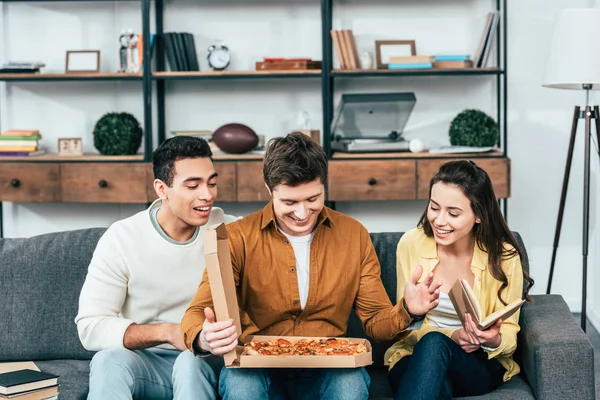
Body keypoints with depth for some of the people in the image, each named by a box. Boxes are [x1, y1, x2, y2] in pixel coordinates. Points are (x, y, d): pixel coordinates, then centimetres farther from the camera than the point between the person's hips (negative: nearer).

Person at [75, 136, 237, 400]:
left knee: (192, 361, -33)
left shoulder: (227, 231, -3)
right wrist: (166, 332, -24)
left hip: (205, 364, 1)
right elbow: (90, 327, -12)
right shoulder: (121, 239, -8)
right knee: (109, 361, -33)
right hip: (144, 362, -1)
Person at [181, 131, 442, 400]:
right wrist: (203, 339, -34)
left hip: (326, 370, 1)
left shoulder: (354, 235, 5)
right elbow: (198, 313, -9)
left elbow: (374, 321, 7)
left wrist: (405, 310, -17)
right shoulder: (238, 238, -2)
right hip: (258, 368, -1)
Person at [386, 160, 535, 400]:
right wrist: (452, 335, -20)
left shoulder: (504, 257, -8)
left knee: (434, 344, -36)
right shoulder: (411, 244, -5)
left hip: (479, 364, 0)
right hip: (416, 358, 0)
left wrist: (495, 341, -26)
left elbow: (510, 333, -1)